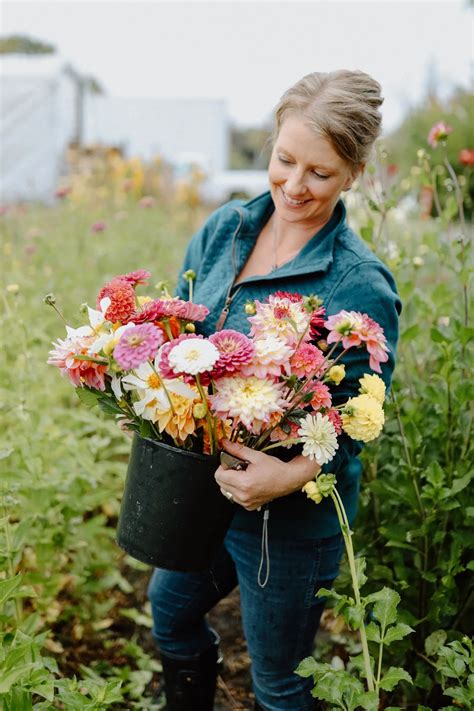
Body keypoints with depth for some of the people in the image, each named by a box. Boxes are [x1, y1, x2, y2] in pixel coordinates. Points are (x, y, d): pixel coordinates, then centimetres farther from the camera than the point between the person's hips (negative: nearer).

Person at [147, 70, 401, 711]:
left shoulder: (361, 287, -22)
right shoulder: (224, 229, -4)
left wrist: (292, 475, -33)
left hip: (292, 520, -6)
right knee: (171, 611, 30)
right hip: (197, 487, 7)